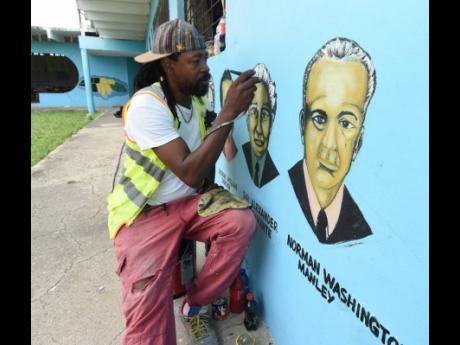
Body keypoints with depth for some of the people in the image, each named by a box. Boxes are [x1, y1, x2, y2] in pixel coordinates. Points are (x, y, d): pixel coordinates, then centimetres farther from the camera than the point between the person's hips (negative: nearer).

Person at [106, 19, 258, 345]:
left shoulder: (198, 100, 3)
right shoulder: (147, 105, -21)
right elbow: (189, 173, -30)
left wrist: (207, 180, -2)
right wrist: (229, 113, -30)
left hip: (190, 201, 6)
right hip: (146, 211, -5)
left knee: (242, 221, -23)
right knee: (148, 308, -26)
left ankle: (194, 305, -2)